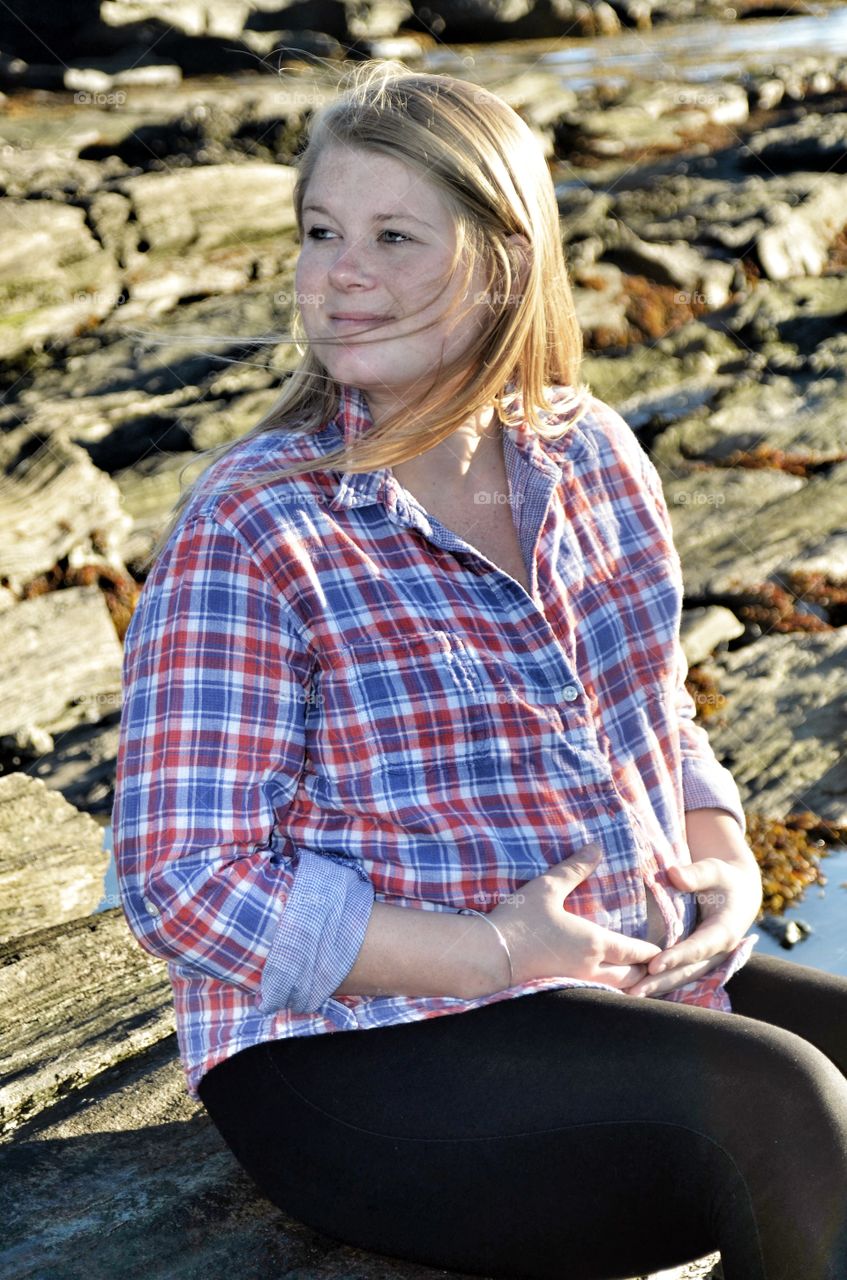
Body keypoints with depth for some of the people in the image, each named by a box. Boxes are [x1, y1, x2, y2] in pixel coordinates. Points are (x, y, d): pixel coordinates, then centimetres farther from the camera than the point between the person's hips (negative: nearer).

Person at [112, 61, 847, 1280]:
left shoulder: (594, 458, 6)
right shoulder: (249, 533, -12)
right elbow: (187, 882, -15)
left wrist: (725, 863, -1)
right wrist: (495, 953, -20)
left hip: (635, 987, 7)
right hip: (350, 1057, -6)